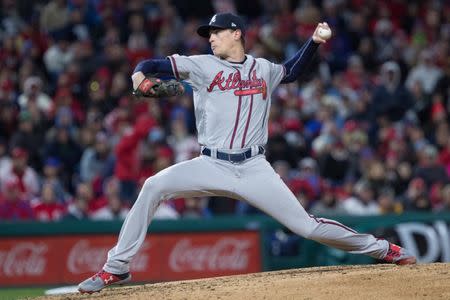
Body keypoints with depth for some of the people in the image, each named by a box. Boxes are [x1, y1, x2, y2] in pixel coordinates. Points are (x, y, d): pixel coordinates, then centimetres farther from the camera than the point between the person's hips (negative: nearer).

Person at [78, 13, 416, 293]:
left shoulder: (263, 68, 12)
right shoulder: (202, 66, 5)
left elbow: (292, 71, 33)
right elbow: (153, 65, -1)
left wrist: (314, 41, 17)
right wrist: (140, 74, -25)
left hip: (254, 168, 0)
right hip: (212, 166, 0)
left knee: (306, 226, -4)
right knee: (153, 187, -23)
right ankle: (116, 268, -14)